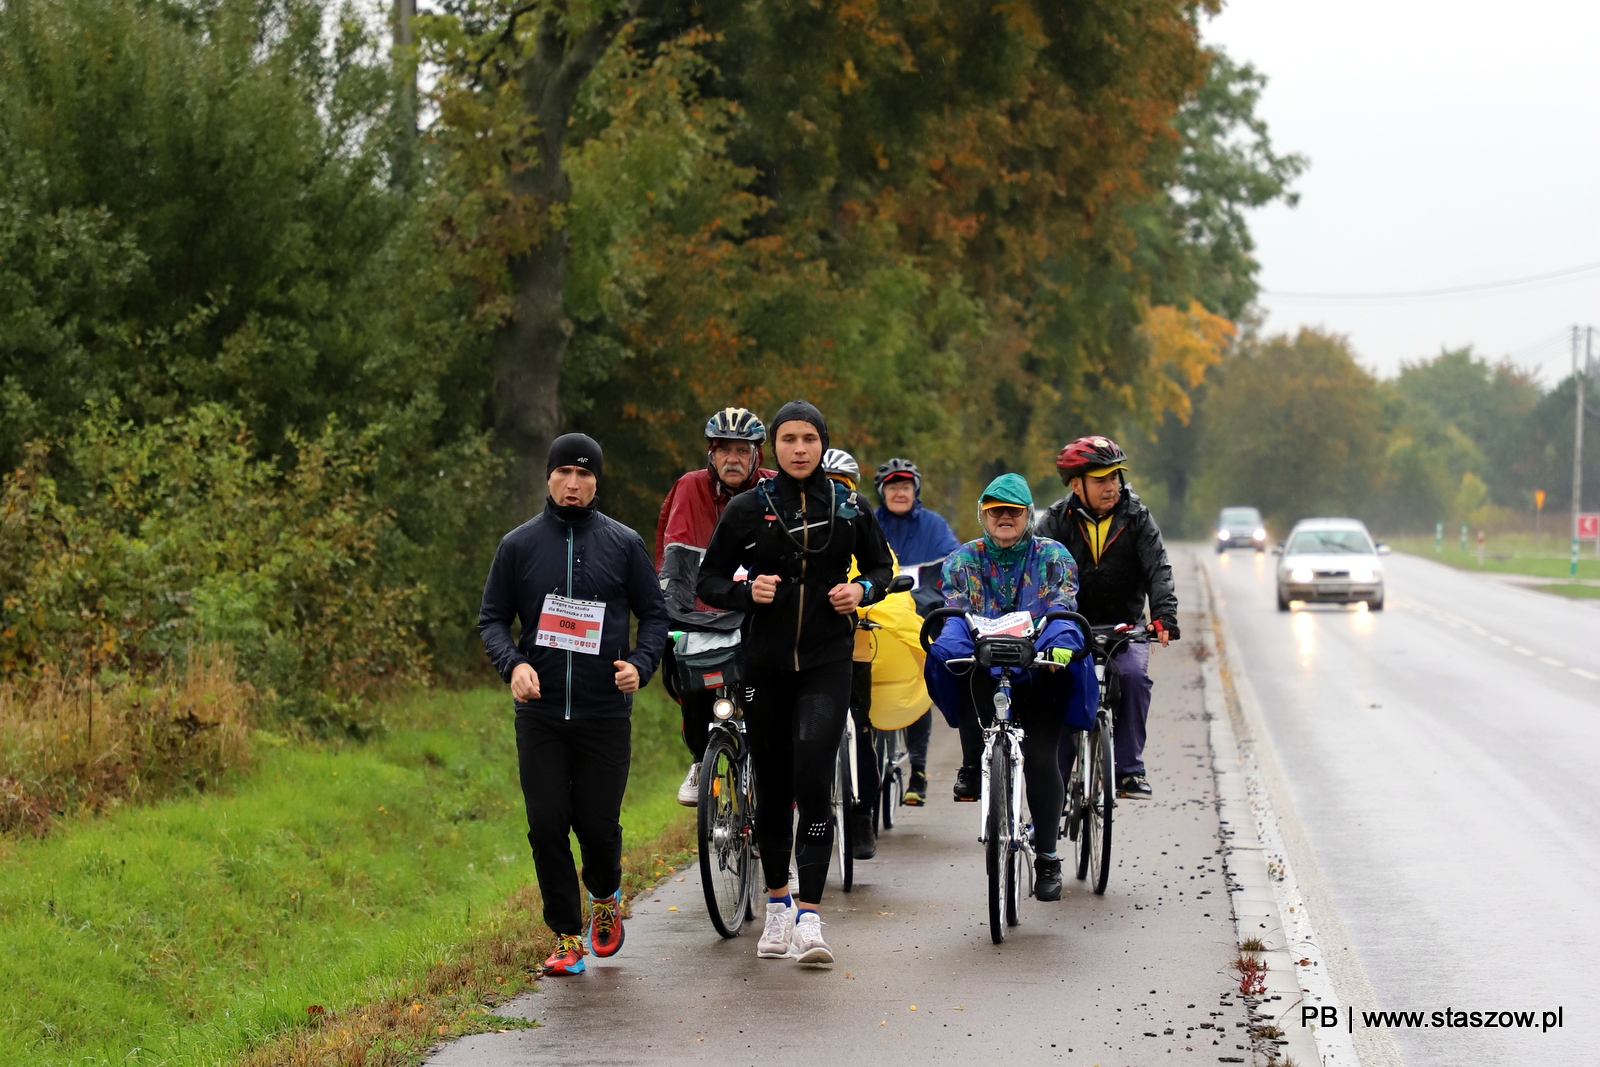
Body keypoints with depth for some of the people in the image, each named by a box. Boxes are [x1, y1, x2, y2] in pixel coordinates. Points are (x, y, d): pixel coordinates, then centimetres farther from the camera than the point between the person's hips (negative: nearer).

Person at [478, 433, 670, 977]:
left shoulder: (623, 544, 4)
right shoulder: (519, 545, 6)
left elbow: (654, 612, 9)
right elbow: (492, 619, 8)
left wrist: (641, 664, -10)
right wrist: (513, 663, -11)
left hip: (605, 713, -1)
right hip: (540, 714, 1)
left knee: (599, 825, -1)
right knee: (548, 827, -3)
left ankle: (606, 897, 32)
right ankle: (567, 936, 9)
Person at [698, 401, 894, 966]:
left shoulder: (849, 507, 3)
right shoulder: (747, 509, 1)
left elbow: (881, 566, 16)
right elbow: (709, 580, 5)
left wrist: (863, 590, -6)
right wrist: (746, 591, -14)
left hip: (826, 663, -1)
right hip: (765, 660, 1)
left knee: (813, 779, -15)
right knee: (772, 785, 9)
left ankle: (809, 919, -16)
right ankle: (777, 904, 27)